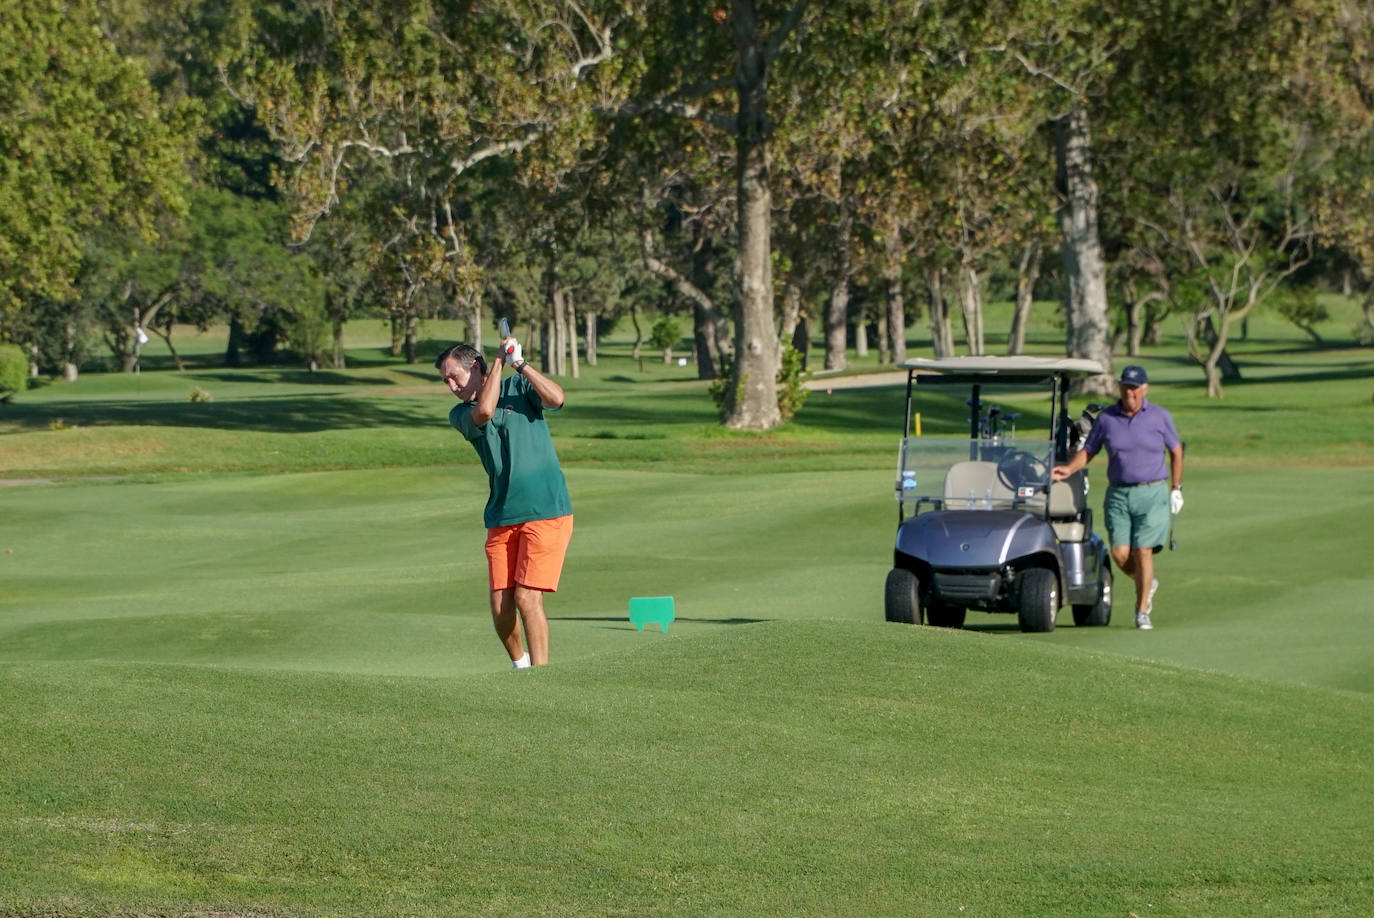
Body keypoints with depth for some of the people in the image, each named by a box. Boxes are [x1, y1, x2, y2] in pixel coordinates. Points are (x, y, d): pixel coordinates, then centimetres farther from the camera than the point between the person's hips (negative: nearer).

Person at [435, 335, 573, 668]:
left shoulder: (519, 386, 4)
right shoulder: (460, 414, 10)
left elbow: (556, 398, -14)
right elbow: (483, 412, -13)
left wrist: (519, 363, -16)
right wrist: (499, 361, -7)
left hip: (546, 512, -4)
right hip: (501, 519, 4)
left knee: (527, 598, -13)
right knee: (501, 607, 0)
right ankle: (519, 663, 25)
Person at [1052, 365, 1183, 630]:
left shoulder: (1159, 417, 1)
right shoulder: (1107, 418, 4)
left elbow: (1176, 451, 11)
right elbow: (1088, 450, 9)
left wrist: (1176, 489, 9)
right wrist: (1069, 469, -9)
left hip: (1152, 492, -2)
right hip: (1118, 494, 2)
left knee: (1142, 550, -11)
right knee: (1120, 553, -7)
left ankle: (1142, 611, -1)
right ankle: (1146, 584, 25)